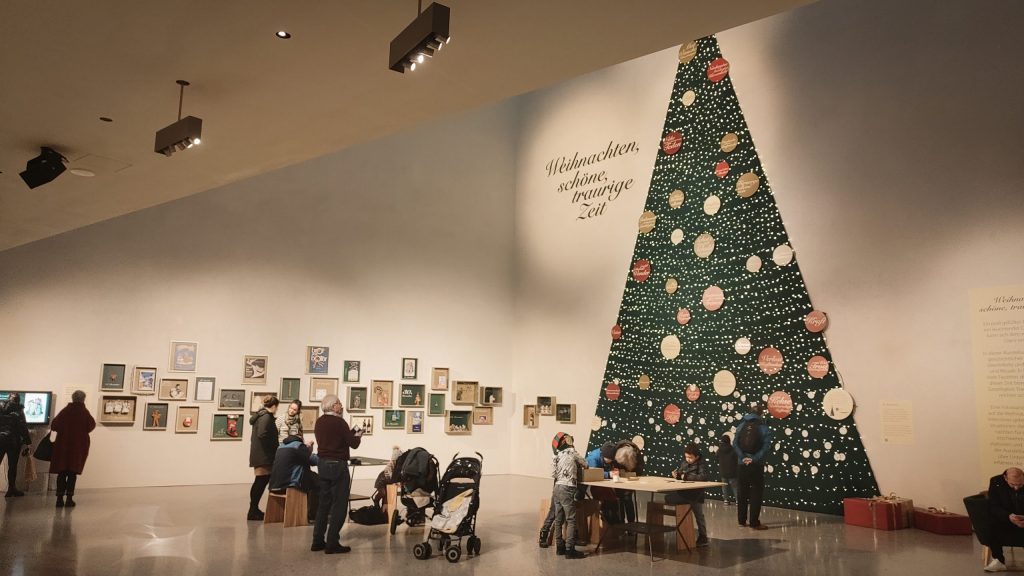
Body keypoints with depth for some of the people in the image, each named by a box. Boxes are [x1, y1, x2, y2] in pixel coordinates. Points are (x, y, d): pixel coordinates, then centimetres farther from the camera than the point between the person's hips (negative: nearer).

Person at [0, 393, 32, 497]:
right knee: (12, 466, 3)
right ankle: (11, 489, 4)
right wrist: (27, 442, -3)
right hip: (13, 441, -3)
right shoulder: (18, 411, -2)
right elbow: (23, 427, -6)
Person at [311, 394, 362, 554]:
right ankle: (332, 543, 0)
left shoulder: (319, 422, 7)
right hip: (337, 465, -8)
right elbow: (353, 444, -12)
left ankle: (318, 541, 17)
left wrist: (349, 434, 16)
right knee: (339, 504, -1)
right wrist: (358, 435, 8)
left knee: (324, 503, 15)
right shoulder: (339, 422, -15)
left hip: (323, 463, 8)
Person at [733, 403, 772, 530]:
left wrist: (743, 457, -8)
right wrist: (755, 459, -15)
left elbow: (735, 443, -4)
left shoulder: (741, 425, 4)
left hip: (742, 464, 3)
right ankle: (754, 523, 2)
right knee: (756, 494, 2)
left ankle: (742, 520, 18)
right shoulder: (763, 427, -5)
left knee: (742, 493, 12)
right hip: (756, 465, -3)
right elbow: (765, 446, -16)